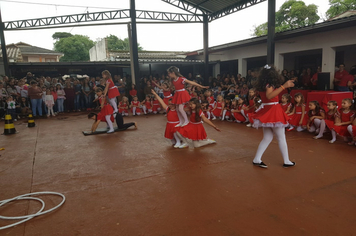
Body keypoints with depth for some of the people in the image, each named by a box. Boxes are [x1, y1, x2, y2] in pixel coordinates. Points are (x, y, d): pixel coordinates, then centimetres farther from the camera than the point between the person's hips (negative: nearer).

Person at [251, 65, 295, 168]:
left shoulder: (262, 84, 10)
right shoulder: (270, 84, -14)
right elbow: (269, 96, -33)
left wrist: (284, 85, 31)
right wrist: (283, 86, -36)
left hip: (266, 112, 8)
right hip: (273, 111, -8)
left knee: (267, 138, 13)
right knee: (281, 138, 5)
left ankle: (257, 159, 10)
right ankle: (286, 161, 15)